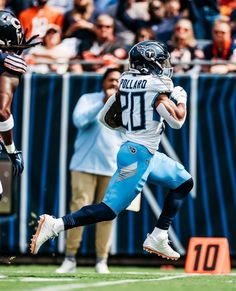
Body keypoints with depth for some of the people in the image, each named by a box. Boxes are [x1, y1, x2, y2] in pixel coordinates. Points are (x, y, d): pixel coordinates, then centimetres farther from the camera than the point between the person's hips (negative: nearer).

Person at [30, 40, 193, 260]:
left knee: (184, 182, 20)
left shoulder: (126, 83, 8)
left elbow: (105, 117, 12)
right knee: (109, 210, -11)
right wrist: (181, 99, 2)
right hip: (139, 155, -10)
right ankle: (55, 225, -18)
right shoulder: (156, 87, -15)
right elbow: (177, 121, -16)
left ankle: (158, 239, 16)